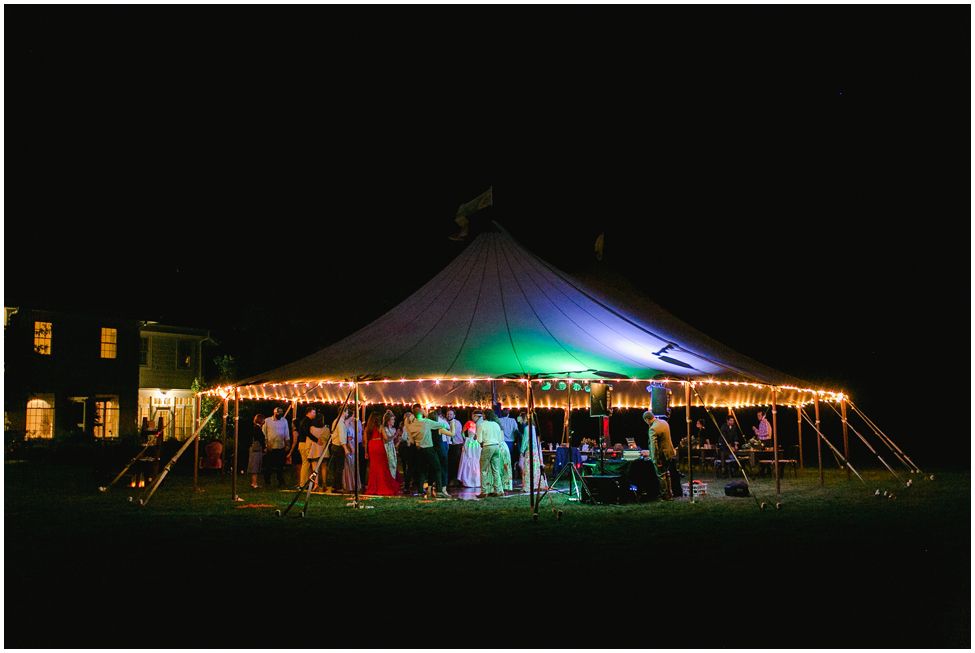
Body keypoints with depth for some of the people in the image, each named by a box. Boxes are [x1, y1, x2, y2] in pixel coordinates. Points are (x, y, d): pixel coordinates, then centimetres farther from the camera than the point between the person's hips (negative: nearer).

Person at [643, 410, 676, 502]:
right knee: (666, 474, 22)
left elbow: (654, 446, -26)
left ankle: (665, 496, 14)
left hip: (661, 455, -8)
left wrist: (656, 461, -23)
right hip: (669, 452, 9)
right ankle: (669, 492, 31)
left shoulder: (652, 429, -25)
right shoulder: (664, 422, 2)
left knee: (661, 476, 6)